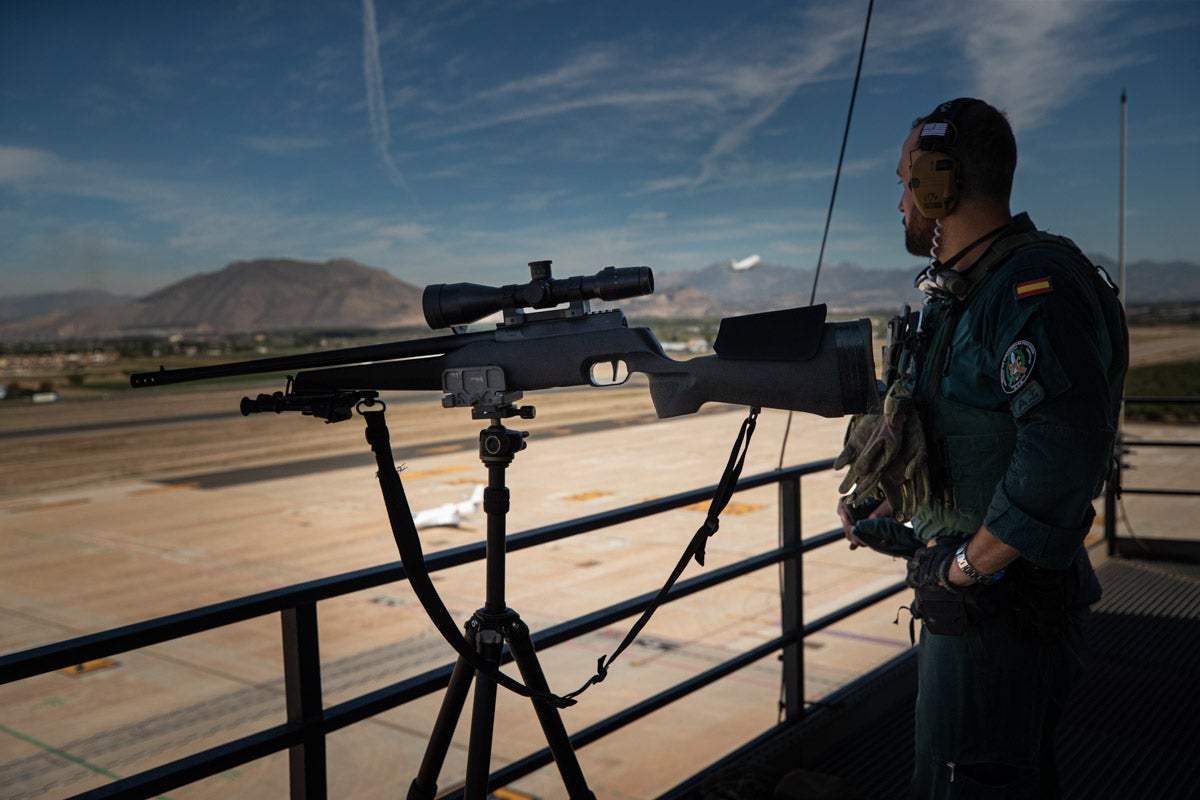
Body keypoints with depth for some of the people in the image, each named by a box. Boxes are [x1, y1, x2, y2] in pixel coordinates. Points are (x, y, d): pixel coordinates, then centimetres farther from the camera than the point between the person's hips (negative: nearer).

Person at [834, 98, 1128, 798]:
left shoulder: (1037, 287, -22)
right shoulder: (961, 290, 12)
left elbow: (1063, 453, -34)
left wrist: (968, 566, -25)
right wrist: (888, 513, 14)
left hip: (999, 603, -10)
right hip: (970, 603, 10)